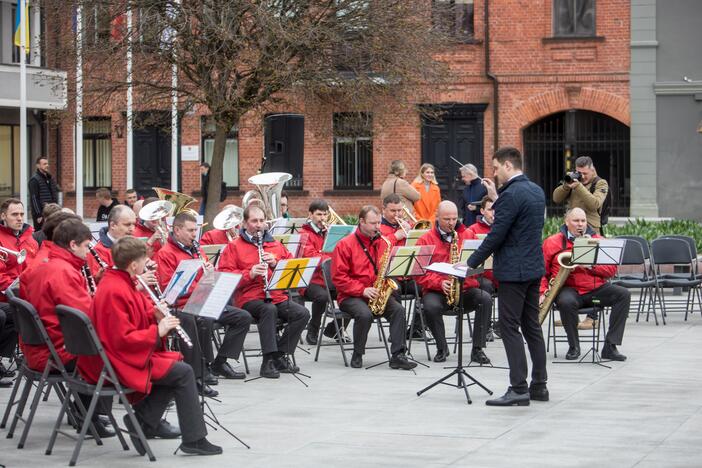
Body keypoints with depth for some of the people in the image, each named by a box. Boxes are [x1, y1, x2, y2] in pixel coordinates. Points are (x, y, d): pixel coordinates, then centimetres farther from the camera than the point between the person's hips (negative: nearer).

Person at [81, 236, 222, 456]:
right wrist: (158, 331, -19)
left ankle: (144, 420, 11)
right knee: (184, 373, -9)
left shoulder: (119, 283, 8)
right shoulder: (115, 292, -23)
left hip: (126, 355, 11)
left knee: (175, 364, 18)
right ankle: (193, 439, -4)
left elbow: (133, 319, 17)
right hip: (122, 362, -11)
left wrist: (155, 315, -1)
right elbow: (123, 339, -27)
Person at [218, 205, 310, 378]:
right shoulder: (234, 247, 8)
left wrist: (276, 263, -4)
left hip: (278, 297, 4)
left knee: (302, 313, -21)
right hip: (250, 298, -4)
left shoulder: (276, 245, 21)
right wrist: (249, 274, -17)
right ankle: (269, 360, -34)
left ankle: (281, 355, -11)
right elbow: (224, 275, -3)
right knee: (269, 310, -36)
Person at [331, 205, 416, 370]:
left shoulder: (382, 243, 11)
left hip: (378, 294, 5)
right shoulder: (345, 245, -5)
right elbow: (338, 277, -11)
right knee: (365, 314, -35)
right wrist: (362, 290, -19)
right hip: (351, 296, -5)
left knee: (398, 310, -23)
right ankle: (357, 355, -13)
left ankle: (398, 356, -25)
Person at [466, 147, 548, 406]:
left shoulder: (511, 195, -18)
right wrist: (496, 198, 14)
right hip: (534, 268, 9)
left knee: (510, 327, -6)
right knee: (532, 326, 13)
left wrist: (471, 263, -10)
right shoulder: (536, 191, 11)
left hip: (513, 270, -9)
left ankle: (518, 389, -8)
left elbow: (496, 235, -18)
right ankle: (539, 385, 16)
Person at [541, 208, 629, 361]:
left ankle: (610, 346, -22)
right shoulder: (553, 242, 6)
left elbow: (612, 269, 4)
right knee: (566, 302, -39)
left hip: (596, 289, 3)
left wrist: (591, 265, -12)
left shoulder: (598, 241, 11)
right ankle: (574, 347, -15)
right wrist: (543, 291, -8)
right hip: (569, 289, -3)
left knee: (624, 295, -20)